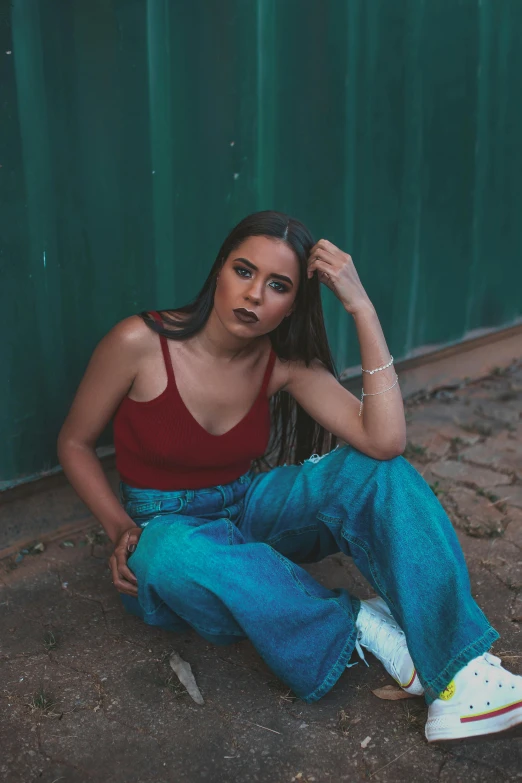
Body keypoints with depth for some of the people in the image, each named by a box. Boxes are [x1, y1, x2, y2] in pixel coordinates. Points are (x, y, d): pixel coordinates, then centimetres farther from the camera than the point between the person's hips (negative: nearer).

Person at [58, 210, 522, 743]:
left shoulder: (285, 363, -9)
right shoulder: (140, 343, -18)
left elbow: (386, 442, -24)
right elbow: (74, 444, -4)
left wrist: (362, 309, -26)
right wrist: (122, 531, -17)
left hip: (247, 510, 3)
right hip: (165, 527, -2)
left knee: (375, 470, -23)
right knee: (177, 556, -42)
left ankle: (457, 668, -29)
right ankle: (358, 625, -23)